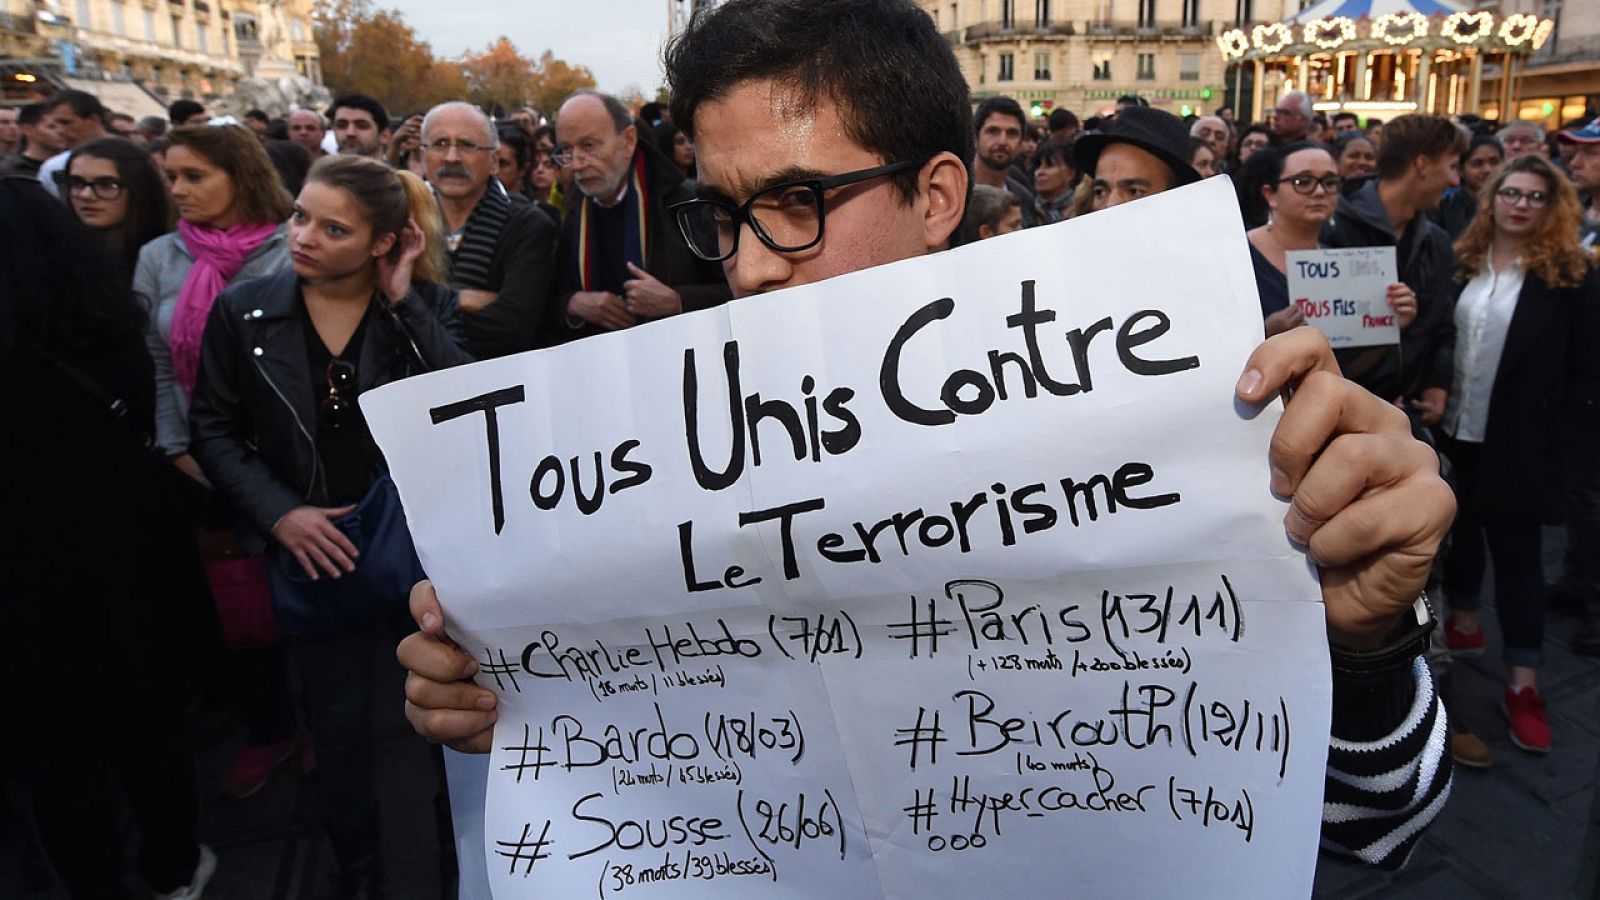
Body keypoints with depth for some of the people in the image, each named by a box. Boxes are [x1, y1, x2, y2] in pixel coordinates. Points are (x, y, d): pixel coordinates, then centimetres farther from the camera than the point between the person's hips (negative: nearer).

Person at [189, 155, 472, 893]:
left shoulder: (425, 309, -5)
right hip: (313, 551, 1)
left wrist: (403, 303, -19)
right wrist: (279, 512, -11)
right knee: (339, 723, 12)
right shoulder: (243, 311, -3)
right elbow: (214, 429, 2)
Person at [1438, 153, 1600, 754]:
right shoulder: (1462, 261, 5)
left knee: (1516, 550, 1)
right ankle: (1463, 623, 39)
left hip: (1522, 442, -4)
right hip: (1456, 430, 4)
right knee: (1460, 529, 18)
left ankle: (1523, 684, 8)